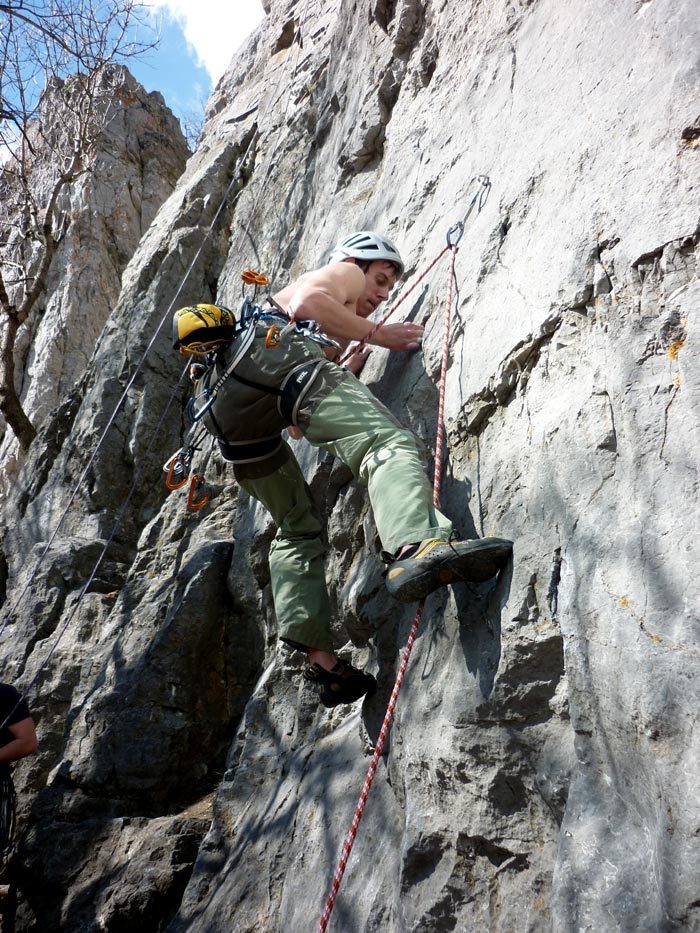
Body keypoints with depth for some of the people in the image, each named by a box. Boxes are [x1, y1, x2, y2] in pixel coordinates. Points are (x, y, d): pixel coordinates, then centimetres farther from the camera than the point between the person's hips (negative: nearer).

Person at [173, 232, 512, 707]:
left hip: (226, 408, 8)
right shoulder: (342, 272, 25)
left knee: (299, 528, 13)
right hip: (273, 352, -8)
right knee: (388, 444, -24)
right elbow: (306, 301, -2)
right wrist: (380, 335, 5)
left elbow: (298, 424, 34)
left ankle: (320, 656, -1)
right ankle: (416, 548, -54)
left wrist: (354, 363, 39)